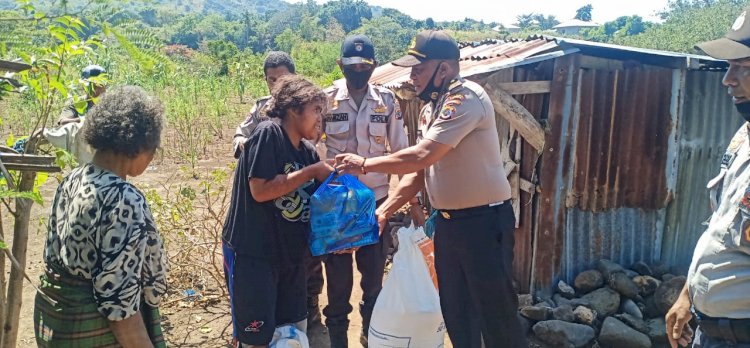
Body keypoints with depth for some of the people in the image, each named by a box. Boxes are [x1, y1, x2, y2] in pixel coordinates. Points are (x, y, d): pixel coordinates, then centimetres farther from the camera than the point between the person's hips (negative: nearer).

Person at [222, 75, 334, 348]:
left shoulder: (308, 152, 7)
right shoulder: (269, 134, -15)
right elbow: (260, 190, -23)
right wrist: (314, 170, -17)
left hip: (290, 255, 8)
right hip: (252, 254, -8)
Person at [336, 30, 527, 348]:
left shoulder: (466, 98, -18)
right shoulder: (430, 109, 11)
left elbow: (423, 156, -26)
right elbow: (418, 170, 13)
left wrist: (365, 164, -16)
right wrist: (384, 210, 5)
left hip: (485, 221, -9)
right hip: (448, 222, 9)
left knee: (497, 316, 3)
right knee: (455, 313, 17)